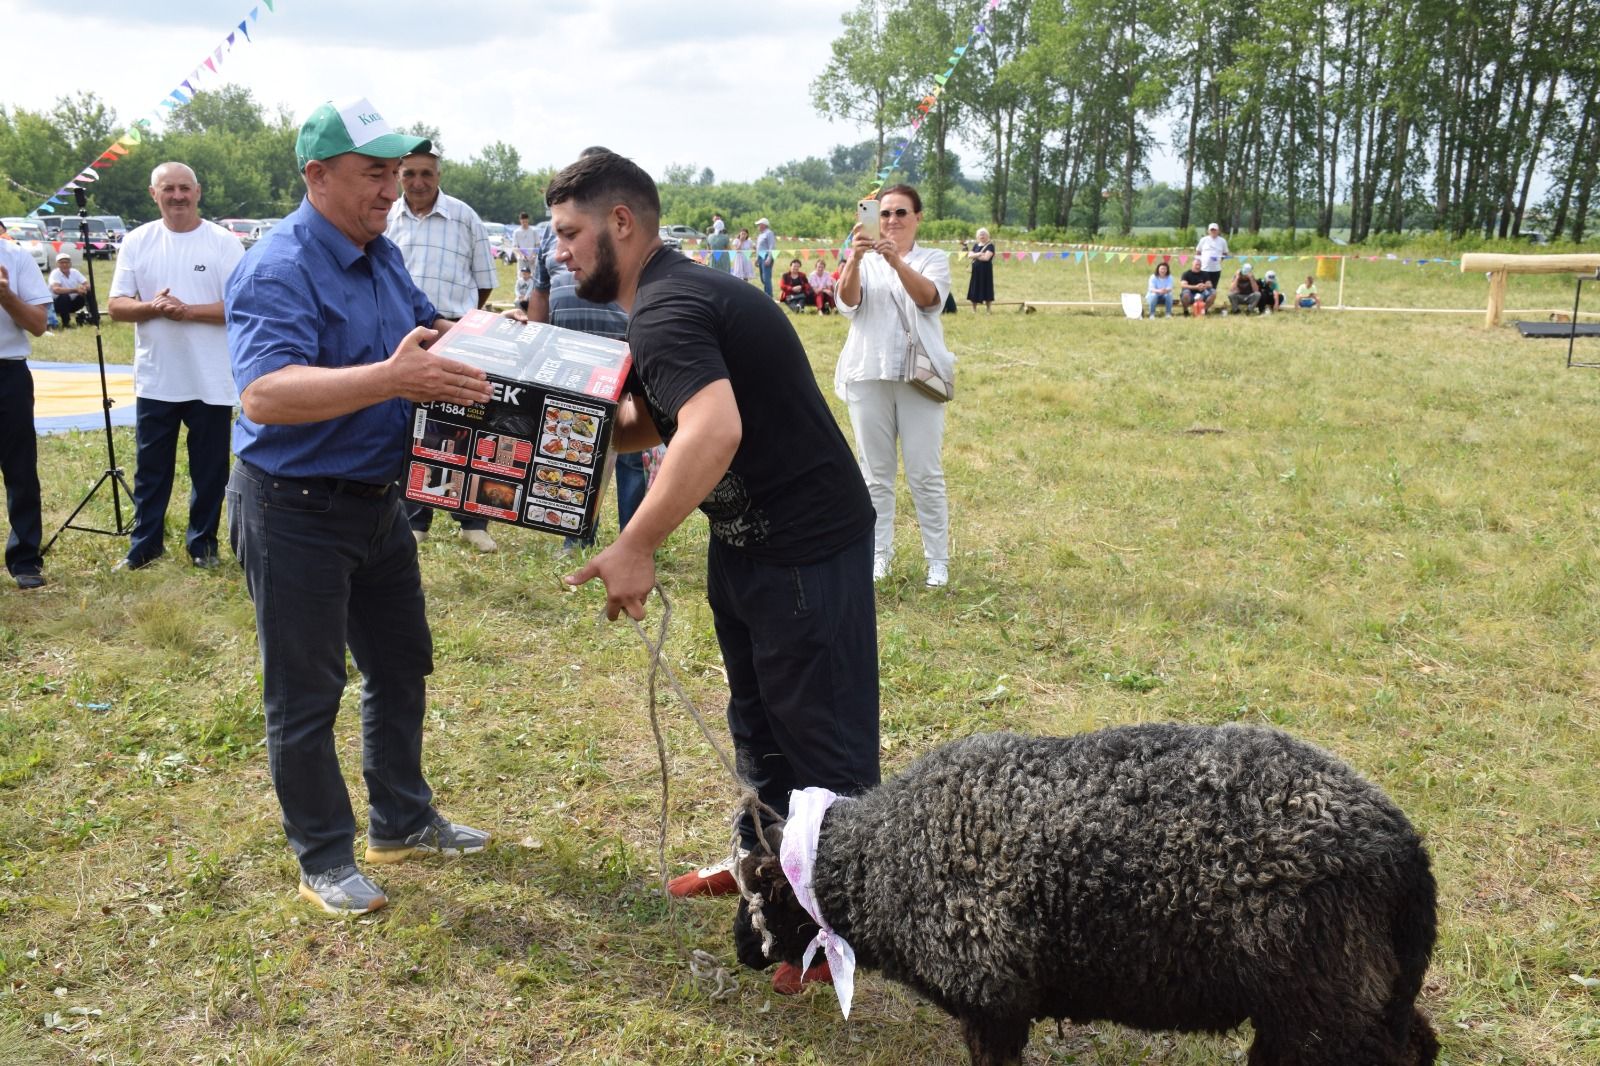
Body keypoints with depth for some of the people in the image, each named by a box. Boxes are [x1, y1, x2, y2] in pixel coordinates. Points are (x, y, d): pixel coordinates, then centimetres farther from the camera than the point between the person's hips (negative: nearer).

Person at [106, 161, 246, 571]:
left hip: (212, 382, -2)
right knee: (150, 468, 11)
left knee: (210, 469, 8)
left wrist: (188, 310, -19)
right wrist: (151, 308, -17)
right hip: (155, 380, 2)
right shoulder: (137, 241, 5)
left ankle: (203, 542, 22)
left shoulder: (224, 242, -3)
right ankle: (144, 544, 23)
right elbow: (116, 306, 3)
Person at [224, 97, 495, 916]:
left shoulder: (382, 255, 5)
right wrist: (391, 378, -48)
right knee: (305, 696, 5)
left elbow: (426, 327, 22)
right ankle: (323, 859, 22)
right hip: (295, 513, -9)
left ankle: (402, 822, 37)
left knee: (401, 666, 19)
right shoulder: (277, 272, -22)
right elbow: (264, 393, -37)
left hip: (376, 501, 9)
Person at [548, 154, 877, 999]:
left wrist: (634, 547, -33)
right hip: (746, 539, 11)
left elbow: (713, 431, -38)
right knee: (758, 714, 23)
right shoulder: (672, 293, 10)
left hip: (806, 547, -11)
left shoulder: (666, 310, -22)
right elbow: (656, 422, 19)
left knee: (821, 735, 1)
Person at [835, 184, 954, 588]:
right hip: (869, 375, 2)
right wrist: (854, 259, -31)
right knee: (876, 473, 6)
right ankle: (879, 553, 15)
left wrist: (897, 261, -33)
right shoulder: (864, 262, 10)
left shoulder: (934, 259, 7)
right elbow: (847, 300, -11)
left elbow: (927, 297, -15)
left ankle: (938, 559, 7)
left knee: (925, 473, -1)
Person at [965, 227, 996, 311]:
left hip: (986, 270, -5)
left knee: (986, 288, -1)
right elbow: (969, 255, 1)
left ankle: (988, 308, 8)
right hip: (976, 270, 5)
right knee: (974, 288, 5)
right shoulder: (975, 245, 11)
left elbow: (986, 257, -18)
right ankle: (974, 309, 14)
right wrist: (978, 254, -15)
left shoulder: (990, 245, -6)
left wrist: (975, 256, -6)